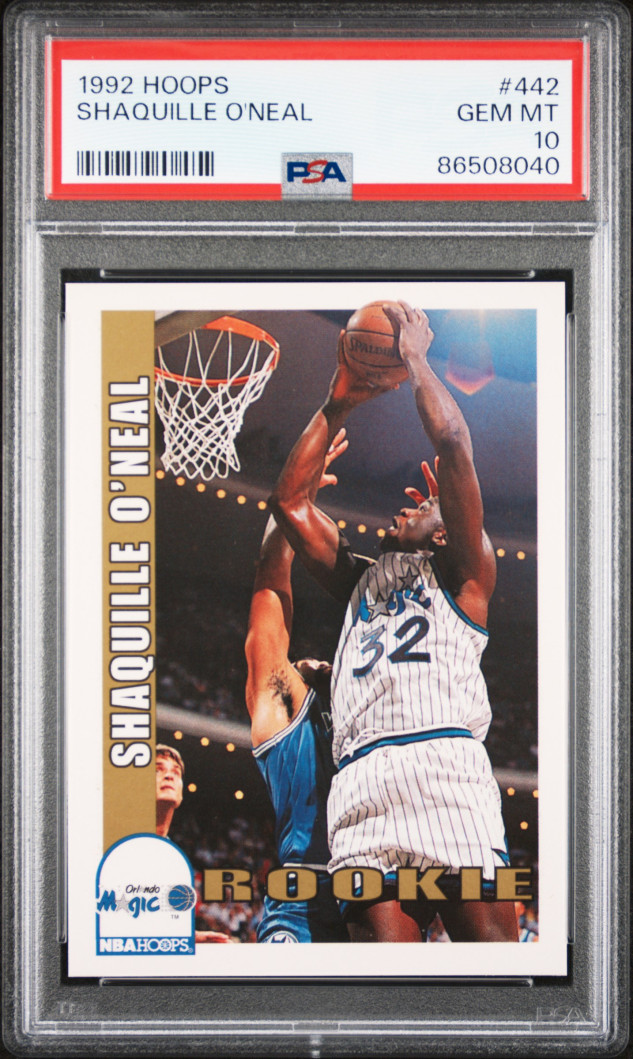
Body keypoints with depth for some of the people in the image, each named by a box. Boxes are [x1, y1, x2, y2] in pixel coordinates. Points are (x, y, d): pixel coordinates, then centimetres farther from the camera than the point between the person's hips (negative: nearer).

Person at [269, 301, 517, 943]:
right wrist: (338, 404, 29)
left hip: (442, 762, -4)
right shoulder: (361, 581, 34)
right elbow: (290, 500, 30)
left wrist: (414, 358, 20)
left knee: (487, 936, -15)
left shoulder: (460, 571, 19)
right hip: (360, 781, 4)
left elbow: (452, 444, 8)